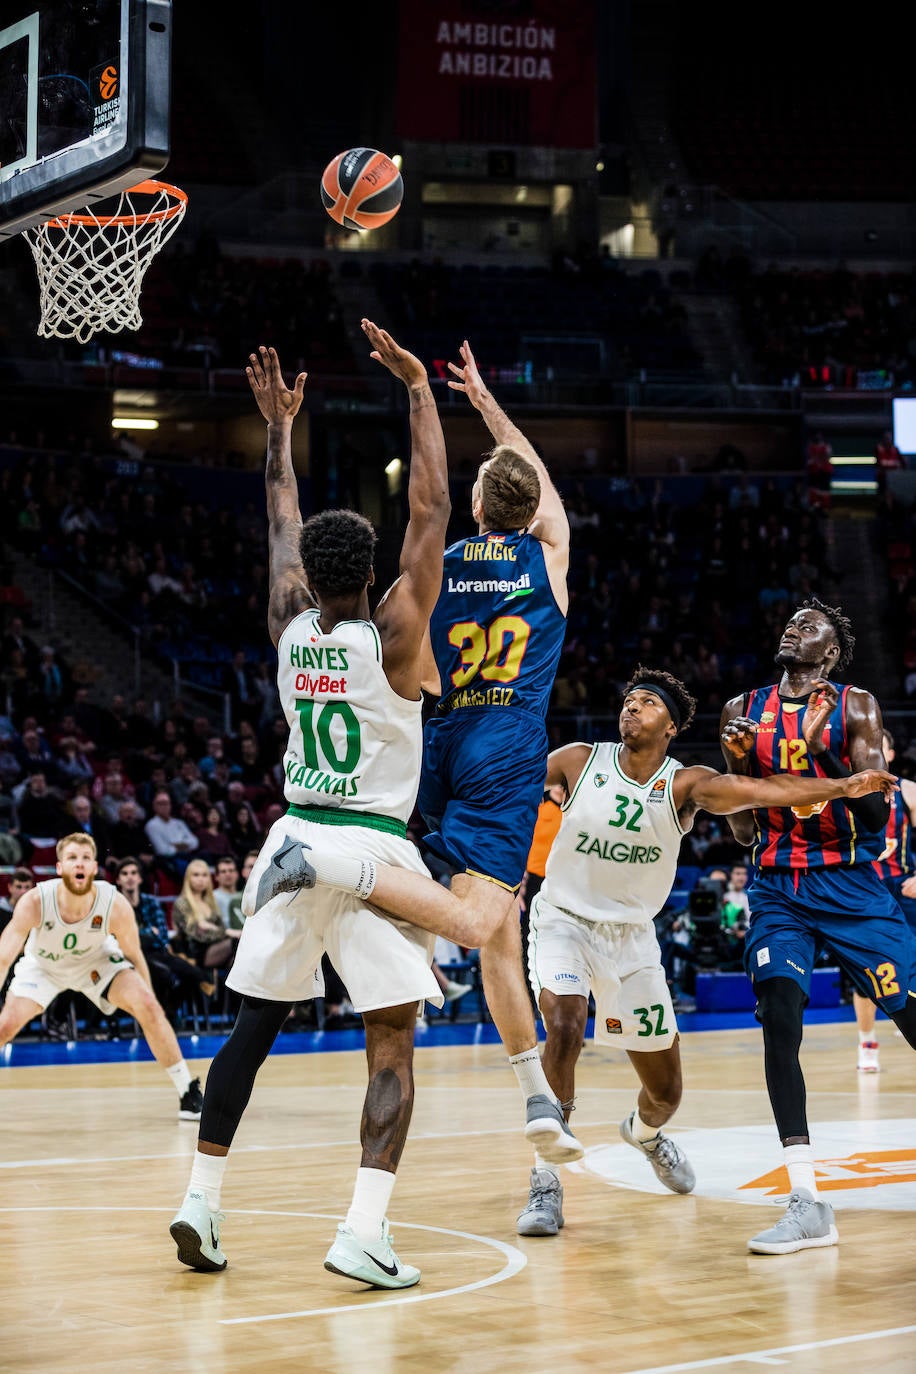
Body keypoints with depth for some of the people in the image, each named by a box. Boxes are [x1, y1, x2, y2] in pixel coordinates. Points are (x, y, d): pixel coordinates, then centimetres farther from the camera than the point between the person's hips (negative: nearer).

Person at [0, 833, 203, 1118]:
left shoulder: (116, 906, -30)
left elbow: (134, 956, -13)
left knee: (148, 1008, -19)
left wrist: (149, 1011, -8)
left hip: (96, 960, 0)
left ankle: (189, 1094, -6)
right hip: (42, 964, 0)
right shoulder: (34, 902, -34)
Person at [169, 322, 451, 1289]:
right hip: (374, 847, -4)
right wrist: (418, 390, -3)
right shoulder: (392, 637, -9)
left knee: (252, 1026, 14)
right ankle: (363, 1231, -16)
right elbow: (430, 513, -6)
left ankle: (200, 1201, 11)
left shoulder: (289, 631, 2)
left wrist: (281, 427, 28)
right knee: (392, 1045, -3)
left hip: (296, 840, 5)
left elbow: (282, 527, 17)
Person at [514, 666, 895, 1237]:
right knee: (565, 1029, -30)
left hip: (631, 934, 2)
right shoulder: (578, 762, -10)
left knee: (666, 1090, 9)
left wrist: (844, 785, -40)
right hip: (563, 918, -2)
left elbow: (762, 790, -27)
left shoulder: (685, 784, -13)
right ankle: (546, 1181, -18)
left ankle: (644, 1132, 49)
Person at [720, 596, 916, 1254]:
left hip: (851, 887, -1)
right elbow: (744, 832, 8)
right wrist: (739, 764, -10)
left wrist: (823, 753, -24)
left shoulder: (856, 708, -1)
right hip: (777, 890, 2)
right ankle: (808, 1205, -20)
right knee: (779, 1018, -19)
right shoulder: (745, 712, 7)